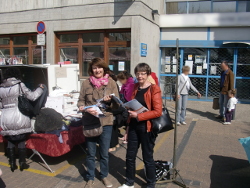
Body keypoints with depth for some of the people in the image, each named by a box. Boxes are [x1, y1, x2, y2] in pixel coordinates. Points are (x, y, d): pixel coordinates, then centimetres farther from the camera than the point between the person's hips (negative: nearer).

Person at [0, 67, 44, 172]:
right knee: (21, 141, 10)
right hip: (19, 117, -3)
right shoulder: (19, 85, -7)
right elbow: (32, 96, -6)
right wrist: (40, 88, 8)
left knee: (10, 141, 15)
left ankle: (12, 164, 20)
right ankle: (22, 163, 16)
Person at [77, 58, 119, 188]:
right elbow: (80, 101, 2)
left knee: (104, 153, 14)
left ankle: (104, 176, 36)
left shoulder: (111, 83, -2)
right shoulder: (86, 83, -2)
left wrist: (109, 101, -21)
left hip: (106, 122, 0)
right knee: (91, 153, 13)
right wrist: (85, 109, -19)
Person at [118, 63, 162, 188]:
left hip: (147, 128, -6)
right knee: (130, 156, 14)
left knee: (147, 158, 9)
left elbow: (158, 112, -19)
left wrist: (138, 116, -22)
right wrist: (129, 109, 5)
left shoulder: (154, 89, -12)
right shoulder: (135, 88, 9)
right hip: (134, 126, 6)